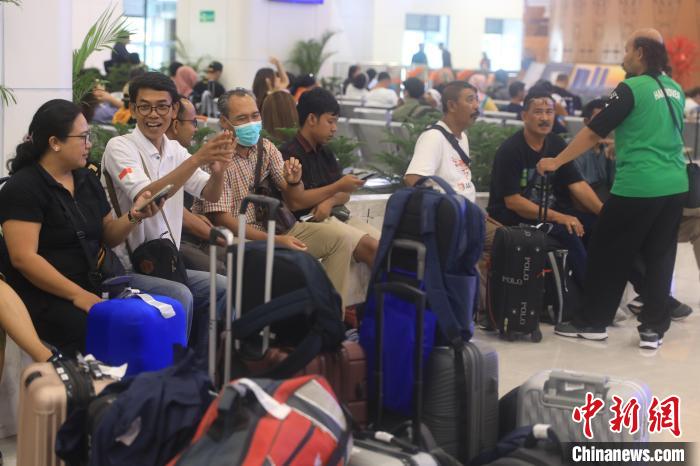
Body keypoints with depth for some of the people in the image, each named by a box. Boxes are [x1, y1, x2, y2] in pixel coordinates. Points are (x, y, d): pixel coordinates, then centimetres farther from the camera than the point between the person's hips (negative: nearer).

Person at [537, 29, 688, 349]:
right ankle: (654, 327, 11)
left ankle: (593, 322, 13)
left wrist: (556, 162, -2)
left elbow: (594, 132, -10)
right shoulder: (674, 90, 11)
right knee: (660, 256, 10)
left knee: (608, 254, 5)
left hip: (637, 187, -7)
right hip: (674, 186, 7)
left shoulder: (631, 89, -11)